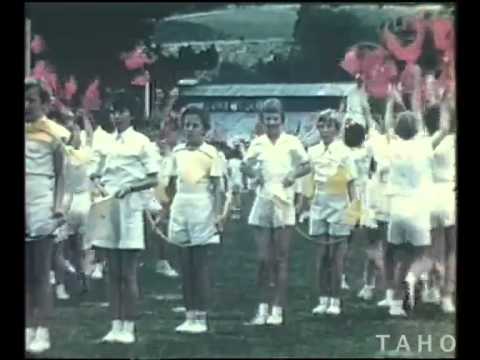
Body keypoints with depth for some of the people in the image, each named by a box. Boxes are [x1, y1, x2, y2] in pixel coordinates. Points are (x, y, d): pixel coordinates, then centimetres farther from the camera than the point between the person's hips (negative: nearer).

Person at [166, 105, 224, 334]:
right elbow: (173, 183, 14)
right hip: (181, 209, 5)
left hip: (202, 210, -5)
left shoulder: (210, 152, -4)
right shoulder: (177, 151, 9)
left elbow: (217, 187, -5)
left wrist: (217, 215, -12)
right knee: (185, 266, 8)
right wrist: (167, 208, 12)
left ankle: (201, 317, 6)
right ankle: (189, 316, 14)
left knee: (201, 266, -1)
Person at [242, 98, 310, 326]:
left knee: (281, 258, 2)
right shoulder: (257, 143, 6)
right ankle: (263, 307, 12)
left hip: (283, 204, -2)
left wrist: (294, 174, -14)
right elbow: (245, 165, 15)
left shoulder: (291, 142, 0)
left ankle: (277, 309, 7)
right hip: (262, 204, 2)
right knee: (263, 259, 3)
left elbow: (306, 166, 6)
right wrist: (253, 173, -6)